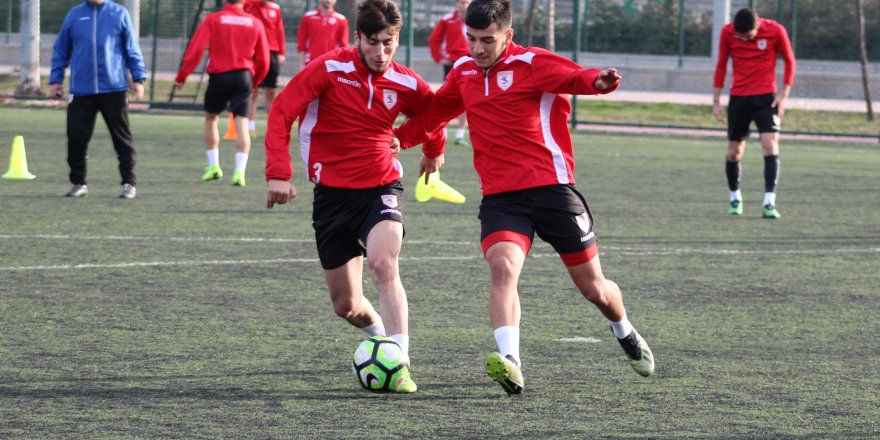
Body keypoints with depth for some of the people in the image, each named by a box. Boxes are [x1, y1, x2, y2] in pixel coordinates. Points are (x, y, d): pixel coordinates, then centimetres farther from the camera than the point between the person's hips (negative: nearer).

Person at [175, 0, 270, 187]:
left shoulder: (212, 20, -2)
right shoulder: (255, 23, 5)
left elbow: (195, 50, -8)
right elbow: (263, 60, 10)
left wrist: (181, 77, 1)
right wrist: (254, 82, 26)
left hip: (219, 76, -1)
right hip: (244, 77, 1)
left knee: (210, 118, 19)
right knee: (242, 123, 0)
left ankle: (213, 166, 17)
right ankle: (239, 172, -12)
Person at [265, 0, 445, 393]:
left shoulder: (406, 84, -3)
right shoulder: (329, 69, -11)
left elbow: (434, 112, 20)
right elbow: (281, 112, -13)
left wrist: (433, 151, 35)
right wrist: (278, 172, -22)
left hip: (381, 189, 0)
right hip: (332, 194, 0)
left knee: (383, 264, -30)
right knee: (346, 306, 5)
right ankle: (383, 334, 39)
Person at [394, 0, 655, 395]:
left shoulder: (532, 63, -6)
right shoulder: (463, 72, 11)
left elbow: (574, 77, -22)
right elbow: (435, 112, 26)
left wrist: (599, 81, -46)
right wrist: (399, 137, 8)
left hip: (551, 188, -3)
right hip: (500, 197, 3)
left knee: (593, 288, 8)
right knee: (502, 267, -27)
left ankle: (626, 334, 40)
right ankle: (509, 363, -38)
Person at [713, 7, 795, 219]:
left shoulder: (775, 31, -10)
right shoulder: (727, 33, -5)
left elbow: (789, 61, 2)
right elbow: (721, 65, 7)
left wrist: (784, 95, -4)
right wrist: (716, 100, 6)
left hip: (766, 96, -2)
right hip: (738, 97, 2)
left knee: (770, 145, -17)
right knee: (734, 152, 6)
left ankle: (769, 203, -20)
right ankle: (735, 198, 28)